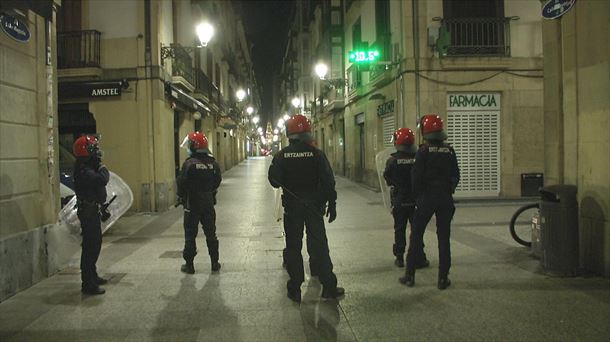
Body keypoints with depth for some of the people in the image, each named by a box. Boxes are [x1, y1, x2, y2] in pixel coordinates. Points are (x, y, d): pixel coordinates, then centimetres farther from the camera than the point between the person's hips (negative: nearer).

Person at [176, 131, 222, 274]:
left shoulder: (189, 163, -16)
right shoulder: (213, 163, 1)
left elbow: (181, 183, -13)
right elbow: (217, 182, 10)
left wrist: (181, 198, 3)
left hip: (192, 204, -5)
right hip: (209, 202, 5)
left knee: (190, 235, 4)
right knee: (210, 233, 13)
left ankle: (189, 265, 8)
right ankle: (215, 263, 17)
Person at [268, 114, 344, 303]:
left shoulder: (282, 155, -4)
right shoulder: (316, 154, -6)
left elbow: (274, 180, -6)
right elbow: (328, 182, -7)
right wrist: (332, 205, -1)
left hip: (291, 206, 0)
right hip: (314, 205, 0)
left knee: (293, 246, 8)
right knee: (319, 245, 5)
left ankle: (295, 289, 12)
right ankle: (329, 287, 9)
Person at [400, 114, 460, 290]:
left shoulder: (423, 151, -9)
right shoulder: (450, 151, 3)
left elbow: (416, 177, -9)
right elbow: (456, 176, 7)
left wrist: (417, 196, 3)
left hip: (426, 198, -3)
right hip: (445, 199, 3)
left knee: (416, 236, 6)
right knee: (444, 238, 8)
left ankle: (410, 275, 9)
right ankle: (443, 278, 9)